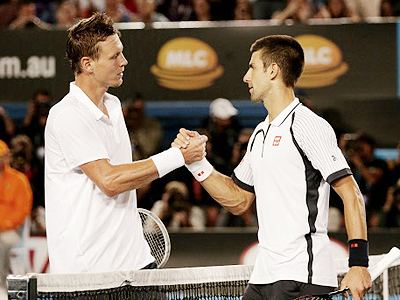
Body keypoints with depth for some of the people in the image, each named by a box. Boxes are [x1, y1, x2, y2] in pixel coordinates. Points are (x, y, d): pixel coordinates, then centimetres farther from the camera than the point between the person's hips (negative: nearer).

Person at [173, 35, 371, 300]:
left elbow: (351, 195, -13)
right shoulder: (260, 134, 18)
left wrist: (358, 263, -21)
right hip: (264, 278, 8)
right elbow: (238, 200, 25)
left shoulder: (308, 126, -9)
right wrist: (196, 161, 14)